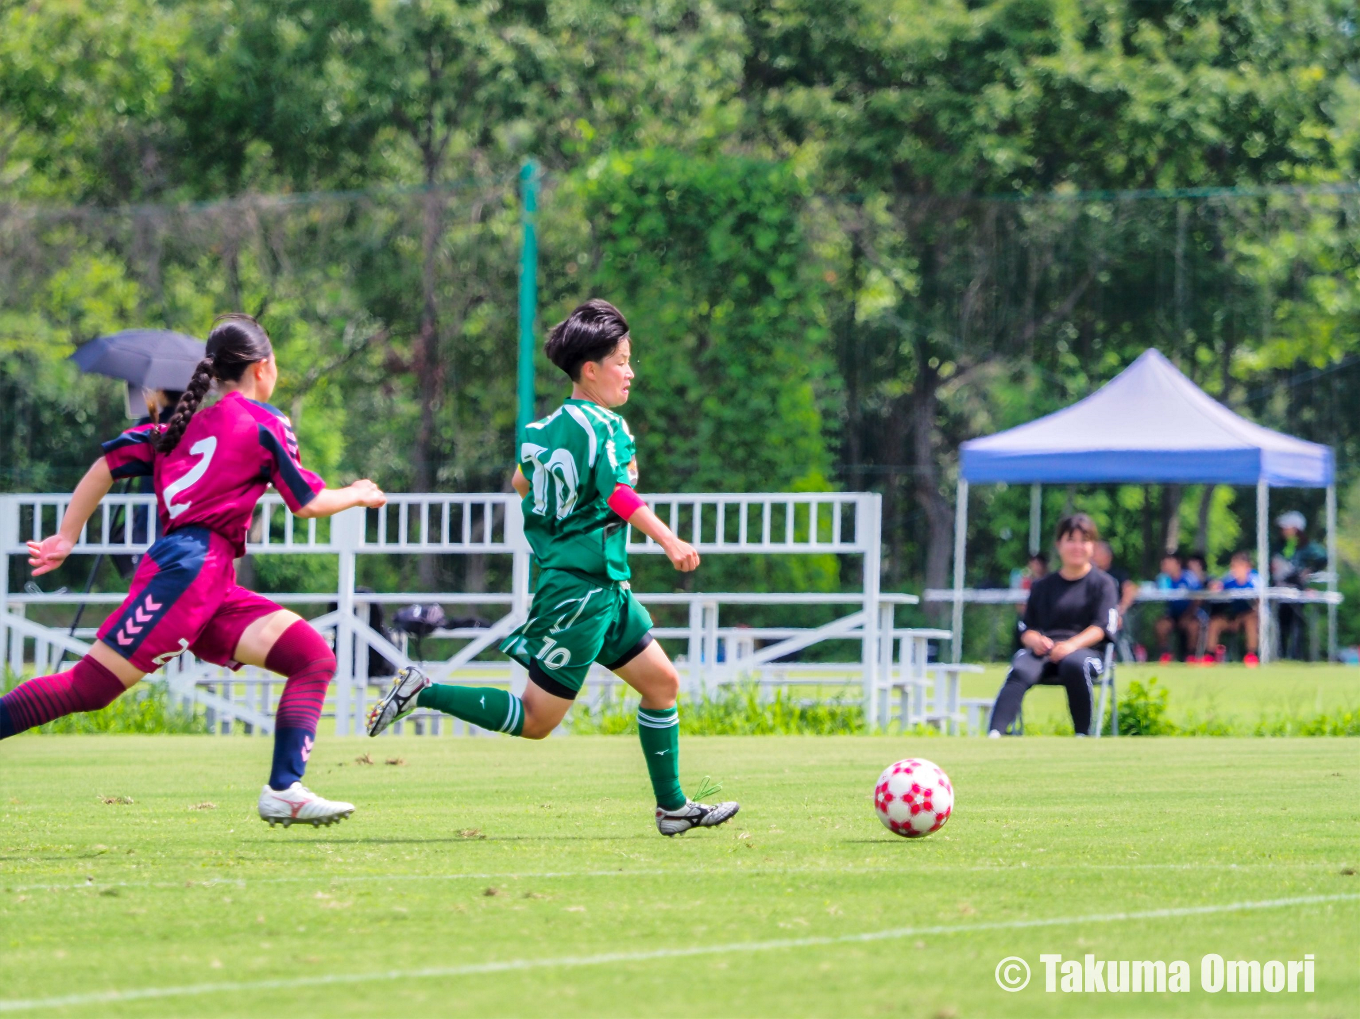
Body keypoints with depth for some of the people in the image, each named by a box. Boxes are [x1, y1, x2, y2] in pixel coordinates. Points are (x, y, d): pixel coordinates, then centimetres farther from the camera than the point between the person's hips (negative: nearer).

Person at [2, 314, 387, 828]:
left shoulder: (188, 423, 23)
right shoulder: (264, 423, 2)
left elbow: (109, 463, 18)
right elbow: (309, 502, 5)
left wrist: (67, 536, 19)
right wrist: (359, 495, 24)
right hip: (190, 567, -9)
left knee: (314, 658, 0)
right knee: (87, 686, -12)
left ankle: (284, 792, -11)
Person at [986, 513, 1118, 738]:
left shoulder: (1102, 583, 12)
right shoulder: (1043, 586, 24)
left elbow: (1102, 627, -1)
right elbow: (1026, 629, 18)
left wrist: (1072, 644, -19)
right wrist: (1035, 640, -8)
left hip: (1084, 650, -3)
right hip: (1043, 650, 3)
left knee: (1073, 664, -40)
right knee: (1020, 670, -32)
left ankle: (1083, 734, -30)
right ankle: (994, 734, -50)